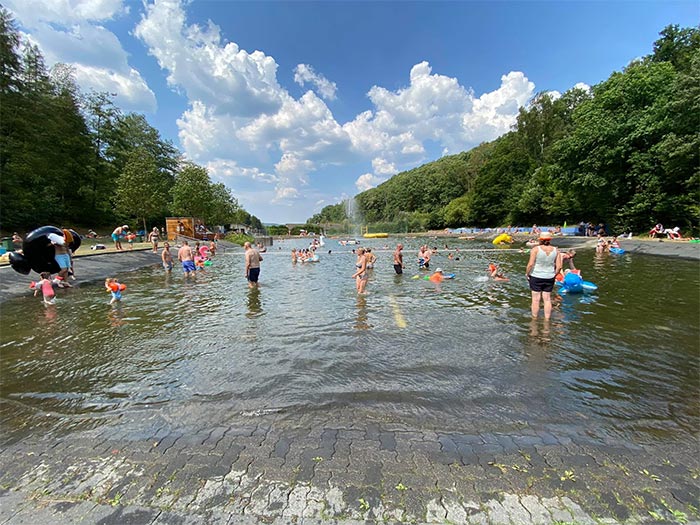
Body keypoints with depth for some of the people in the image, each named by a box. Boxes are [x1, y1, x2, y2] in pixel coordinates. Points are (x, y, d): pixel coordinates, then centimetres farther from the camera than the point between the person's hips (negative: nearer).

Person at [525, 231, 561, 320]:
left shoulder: (535, 249, -12)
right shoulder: (555, 250, 0)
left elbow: (530, 264, -18)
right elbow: (559, 266, -1)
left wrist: (527, 273, -4)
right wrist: (554, 275, 13)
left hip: (536, 277, -4)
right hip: (549, 278, 4)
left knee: (536, 299, 5)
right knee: (547, 299, 12)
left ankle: (534, 318, 14)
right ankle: (547, 319, 20)